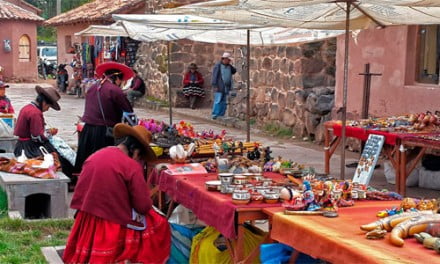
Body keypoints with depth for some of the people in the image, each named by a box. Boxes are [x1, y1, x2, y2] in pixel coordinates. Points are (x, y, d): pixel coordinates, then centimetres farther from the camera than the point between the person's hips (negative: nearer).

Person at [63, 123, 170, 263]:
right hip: (115, 228, -7)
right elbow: (144, 206, -12)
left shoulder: (94, 157, 4)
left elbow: (78, 196, 11)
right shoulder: (132, 166, -15)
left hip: (86, 225, 7)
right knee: (159, 225, 14)